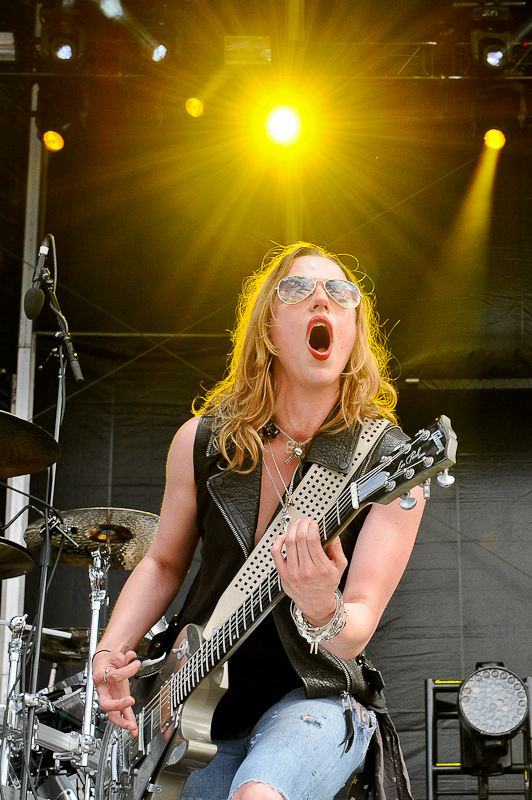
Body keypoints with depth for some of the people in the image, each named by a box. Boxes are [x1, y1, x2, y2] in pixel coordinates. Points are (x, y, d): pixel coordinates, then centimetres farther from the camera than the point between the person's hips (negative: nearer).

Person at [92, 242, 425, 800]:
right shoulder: (202, 442, -1)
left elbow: (352, 636, -16)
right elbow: (164, 562, 13)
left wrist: (321, 610, -40)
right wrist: (110, 650, -3)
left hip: (315, 697, -4)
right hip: (201, 698, 4)